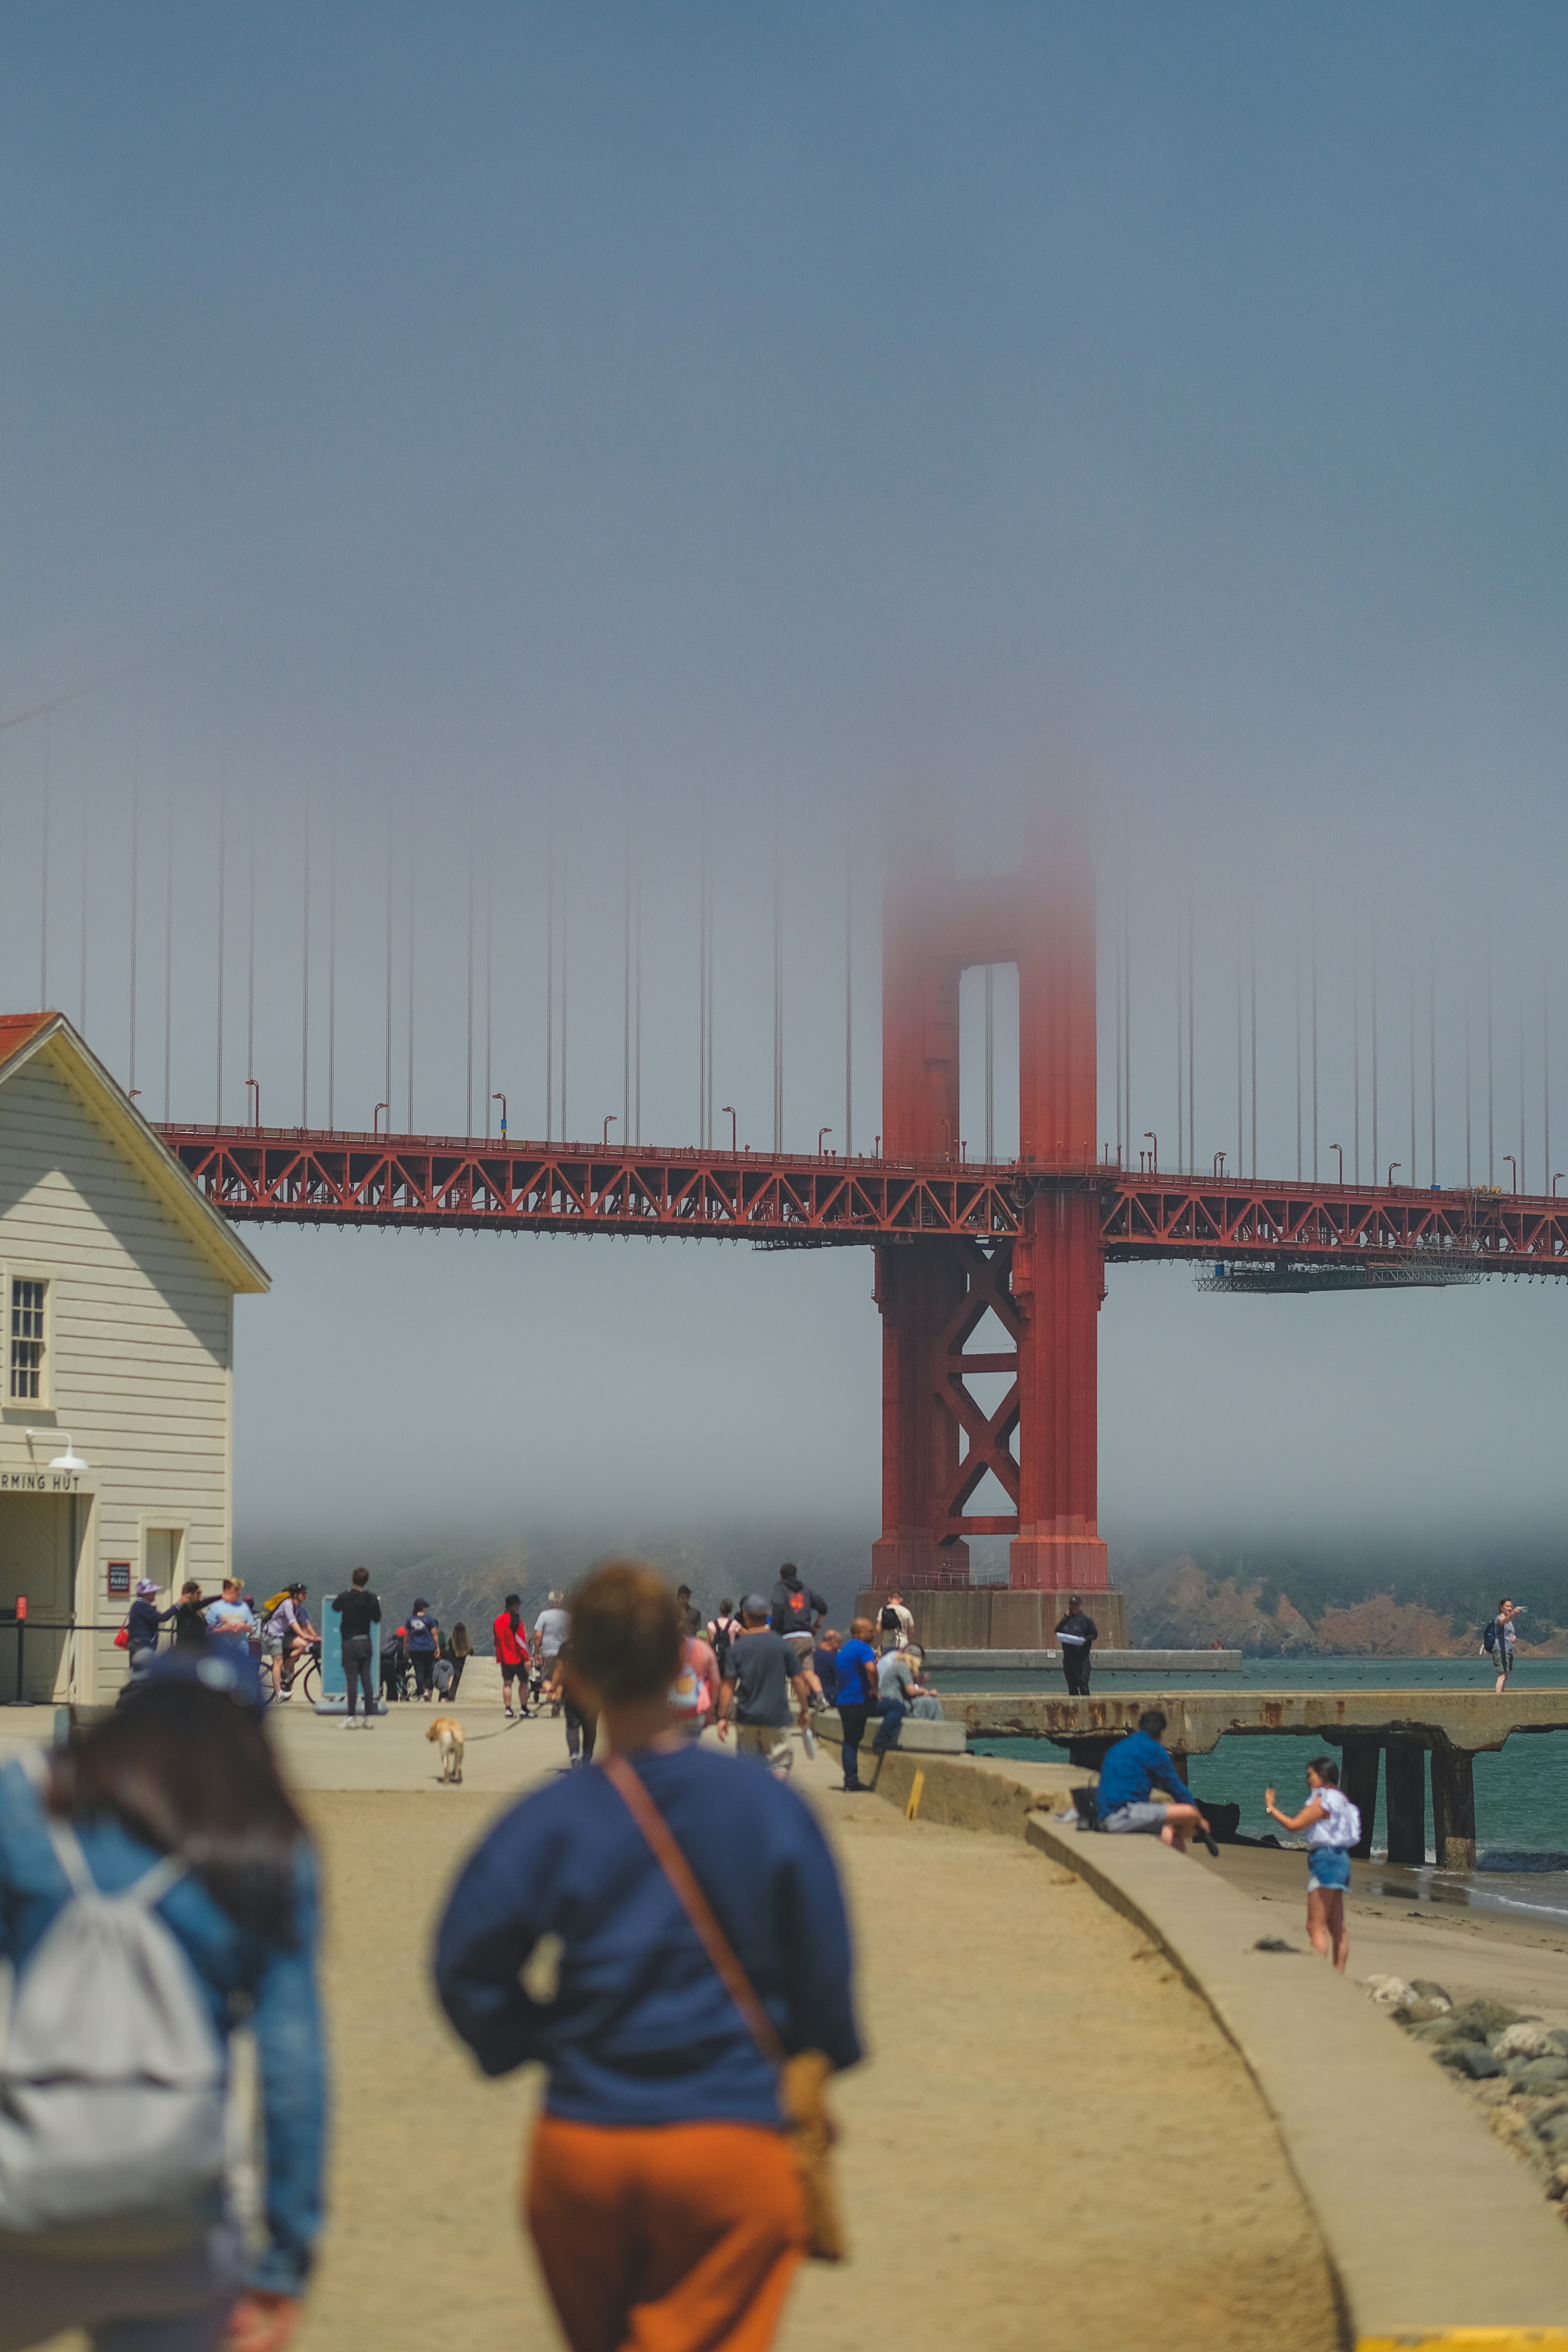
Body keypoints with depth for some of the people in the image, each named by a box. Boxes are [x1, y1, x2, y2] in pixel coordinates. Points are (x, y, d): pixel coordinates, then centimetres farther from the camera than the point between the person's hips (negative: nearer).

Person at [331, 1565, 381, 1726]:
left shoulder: (345, 1598, -11)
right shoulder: (372, 1599, -3)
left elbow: (335, 1607, 11)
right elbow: (377, 1619, 8)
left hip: (351, 1643, -3)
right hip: (367, 1643, 3)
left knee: (352, 1680, -3)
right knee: (367, 1679, 7)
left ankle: (352, 1716, -5)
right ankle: (369, 1716, 5)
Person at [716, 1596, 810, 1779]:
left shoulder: (738, 1647, -2)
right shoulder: (781, 1644, -1)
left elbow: (728, 1685, -4)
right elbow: (798, 1680, 2)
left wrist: (723, 1717, 0)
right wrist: (804, 1710, 13)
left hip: (747, 1717, 1)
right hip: (777, 1717, -1)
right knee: (780, 1762, 2)